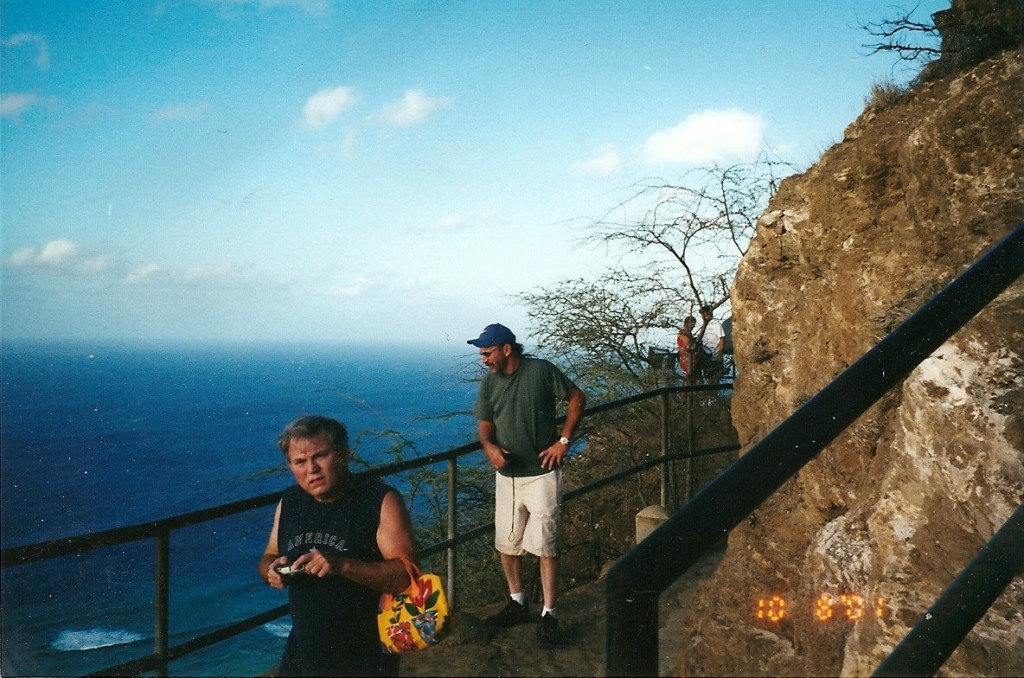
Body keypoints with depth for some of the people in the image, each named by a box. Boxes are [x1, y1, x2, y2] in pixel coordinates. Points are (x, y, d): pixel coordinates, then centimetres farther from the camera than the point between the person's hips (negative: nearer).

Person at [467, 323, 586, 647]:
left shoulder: (541, 371, -12)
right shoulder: (489, 383, 3)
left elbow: (577, 399, -3)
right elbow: (484, 426, 5)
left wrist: (564, 440, -8)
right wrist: (490, 447, -17)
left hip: (541, 474, -5)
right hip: (507, 475, 5)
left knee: (545, 546, -3)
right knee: (506, 544, 12)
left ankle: (549, 615, 7)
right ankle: (517, 603, 30)